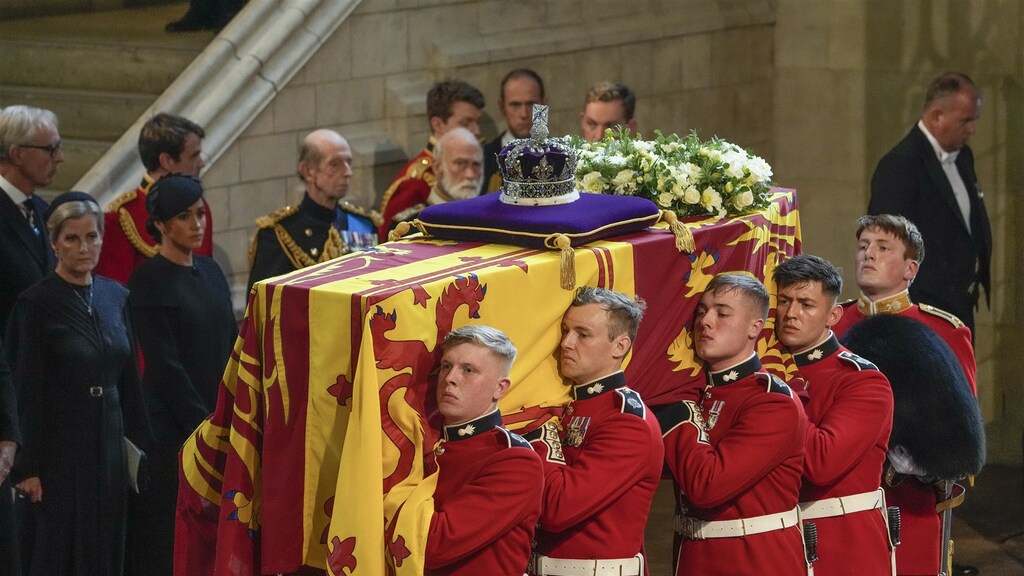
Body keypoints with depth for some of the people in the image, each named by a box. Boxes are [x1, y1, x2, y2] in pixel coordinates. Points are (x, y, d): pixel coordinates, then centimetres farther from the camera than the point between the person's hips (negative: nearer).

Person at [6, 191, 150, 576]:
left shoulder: (116, 298, 8)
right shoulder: (37, 304, -9)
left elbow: (130, 381, 12)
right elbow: (27, 391, -10)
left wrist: (145, 443, 9)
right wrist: (28, 468, -13)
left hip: (109, 442, 5)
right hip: (60, 445, -5)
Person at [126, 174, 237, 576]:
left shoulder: (210, 272, 11)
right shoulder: (149, 282, -9)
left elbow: (232, 344, 13)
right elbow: (164, 364, -13)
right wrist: (202, 421, -14)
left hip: (219, 418, 6)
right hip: (172, 426, -6)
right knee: (171, 542, -2)